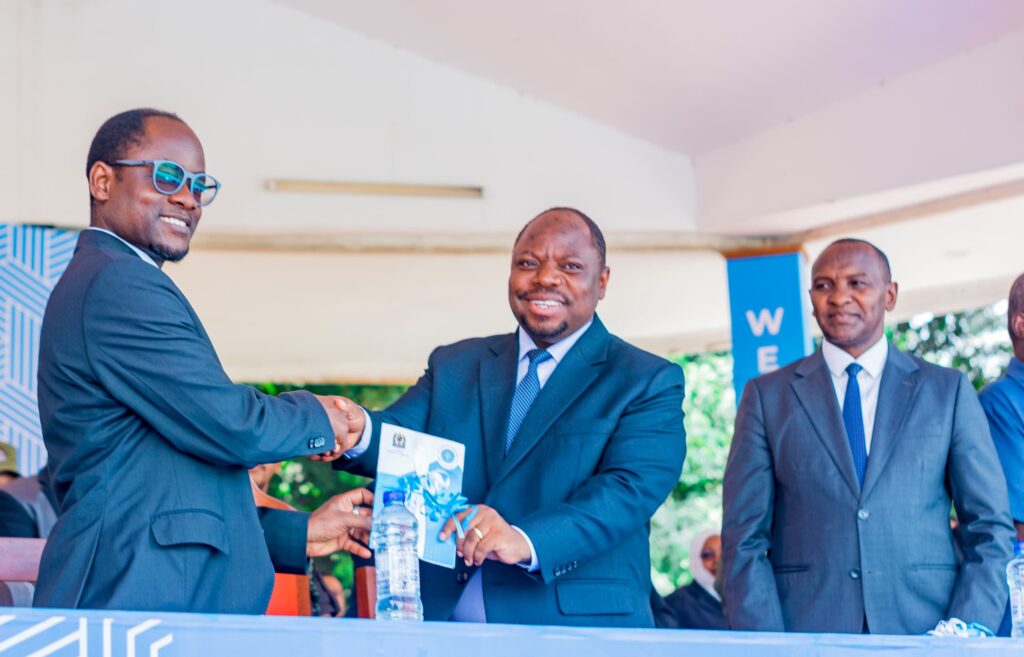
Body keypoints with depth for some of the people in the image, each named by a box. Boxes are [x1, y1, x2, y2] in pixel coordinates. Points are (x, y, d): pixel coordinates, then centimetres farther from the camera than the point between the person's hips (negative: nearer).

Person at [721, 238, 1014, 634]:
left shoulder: (948, 391, 7)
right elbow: (744, 538, 2)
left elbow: (989, 530, 5)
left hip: (923, 633, 1)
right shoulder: (766, 396, 6)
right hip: (806, 634, 0)